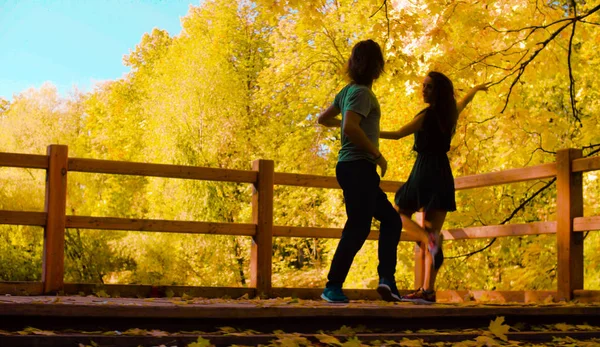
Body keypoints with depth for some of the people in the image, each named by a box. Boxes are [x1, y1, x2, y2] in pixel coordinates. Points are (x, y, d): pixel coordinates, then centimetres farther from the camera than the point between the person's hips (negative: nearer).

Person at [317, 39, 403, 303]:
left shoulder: (348, 91, 15)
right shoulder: (362, 92, -11)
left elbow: (323, 118, 25)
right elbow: (351, 127, -25)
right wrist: (377, 154, -16)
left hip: (356, 168, 10)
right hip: (358, 166, -10)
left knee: (391, 220, 11)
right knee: (358, 227, -10)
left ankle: (387, 279, 3)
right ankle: (333, 287, -7)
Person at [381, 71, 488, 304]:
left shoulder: (427, 115, -9)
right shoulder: (451, 113, 12)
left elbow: (398, 134, -5)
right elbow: (464, 100, 34)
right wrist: (476, 88, 55)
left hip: (425, 170, -6)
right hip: (444, 174, 6)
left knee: (401, 213, 10)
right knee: (432, 229, 4)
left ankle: (429, 238, -21)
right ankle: (428, 290, -2)